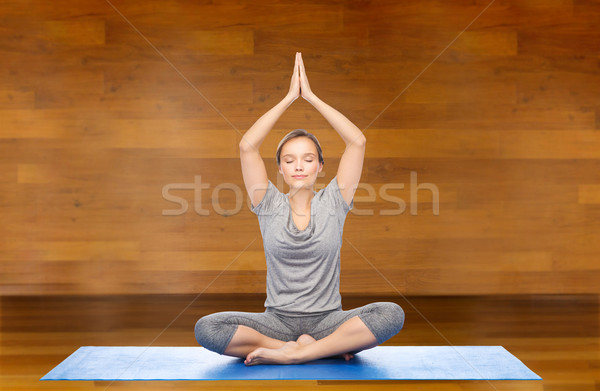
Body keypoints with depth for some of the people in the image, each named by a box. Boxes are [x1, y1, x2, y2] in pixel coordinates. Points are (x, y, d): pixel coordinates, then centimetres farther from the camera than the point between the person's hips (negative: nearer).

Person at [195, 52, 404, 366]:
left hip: (327, 319, 0)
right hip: (277, 320, 1)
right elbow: (247, 146, -8)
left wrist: (311, 97, -4)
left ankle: (288, 353, -23)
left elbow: (358, 142, -6)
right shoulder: (270, 206, 3)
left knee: (391, 314, -28)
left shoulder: (332, 203, 3)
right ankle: (330, 348, -19)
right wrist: (289, 98, -6)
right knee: (206, 328, -26)